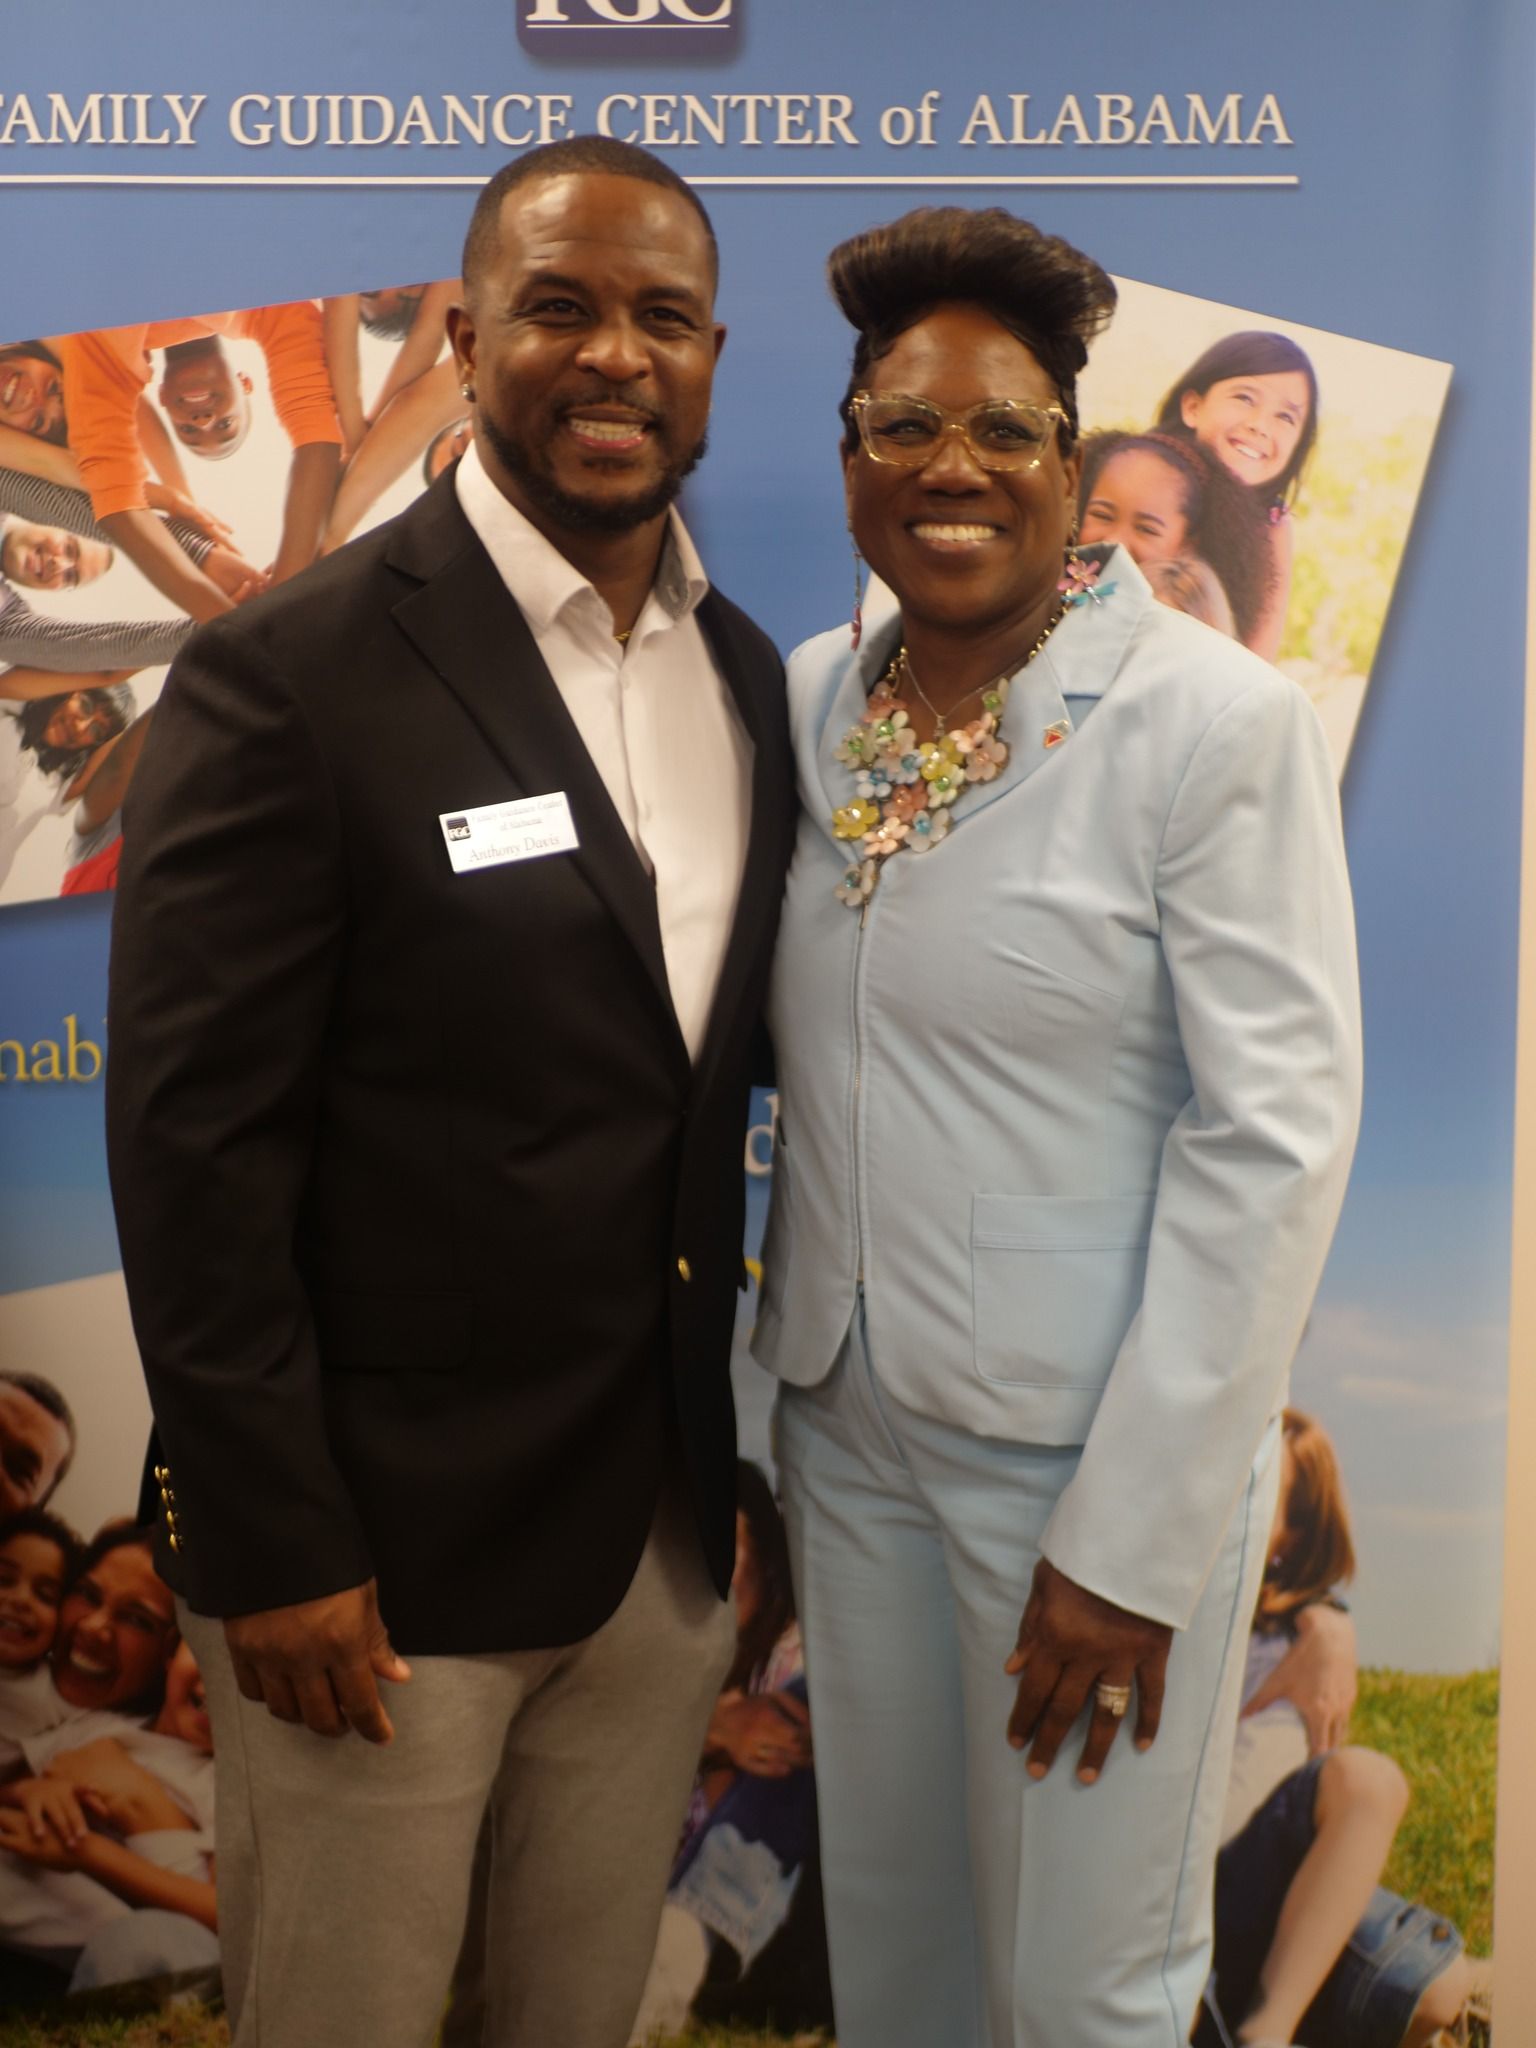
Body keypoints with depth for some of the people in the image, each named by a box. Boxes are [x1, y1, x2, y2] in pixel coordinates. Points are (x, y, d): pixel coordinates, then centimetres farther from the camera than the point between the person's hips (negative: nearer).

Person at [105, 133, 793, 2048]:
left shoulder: (749, 674, 6)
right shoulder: (288, 676, -13)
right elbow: (195, 1143, -14)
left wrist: (743, 1457, 9)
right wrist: (270, 1547, -14)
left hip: (673, 1531, 6)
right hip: (383, 1541, -5)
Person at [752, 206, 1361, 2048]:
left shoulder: (1220, 725, -13)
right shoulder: (809, 702, 3)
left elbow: (1273, 1140, -15)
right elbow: (783, 1056, 8)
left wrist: (1133, 1539, -16)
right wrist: (777, 1375, 7)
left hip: (1097, 1450, -4)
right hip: (847, 1424, 5)